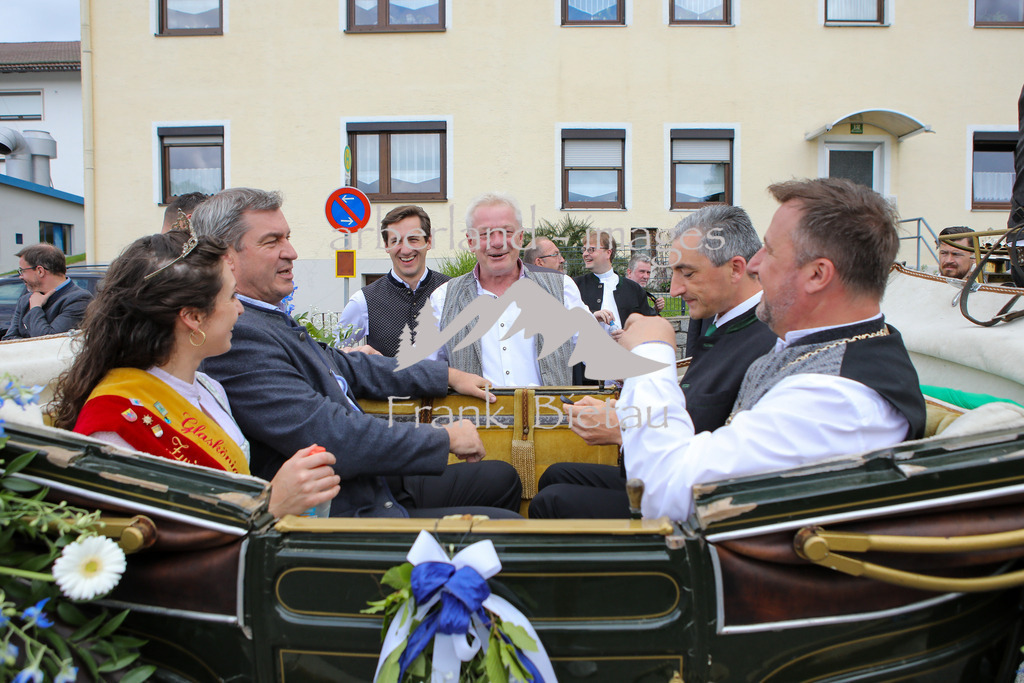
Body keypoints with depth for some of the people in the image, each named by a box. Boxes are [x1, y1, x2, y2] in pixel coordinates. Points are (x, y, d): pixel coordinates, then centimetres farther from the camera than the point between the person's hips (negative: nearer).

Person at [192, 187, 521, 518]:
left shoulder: (271, 318, 9)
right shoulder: (236, 335, -22)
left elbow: (347, 367, 19)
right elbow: (332, 438, -28)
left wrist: (448, 376, 16)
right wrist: (444, 439, -16)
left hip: (373, 488, 10)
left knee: (502, 477, 18)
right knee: (506, 527, -12)